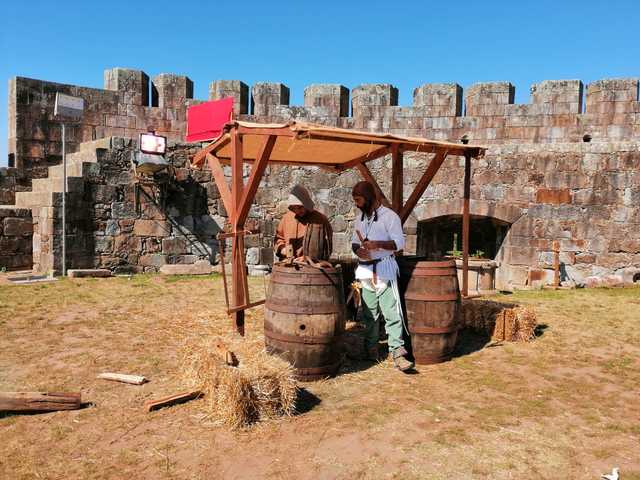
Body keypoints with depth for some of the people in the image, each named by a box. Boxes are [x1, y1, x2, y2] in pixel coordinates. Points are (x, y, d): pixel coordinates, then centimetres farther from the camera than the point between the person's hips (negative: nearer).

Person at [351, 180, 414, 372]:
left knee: (392, 312, -9)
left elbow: (399, 242, -11)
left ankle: (397, 352, -8)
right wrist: (358, 250, -5)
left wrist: (377, 244, -24)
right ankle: (371, 349, 23)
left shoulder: (389, 216, -6)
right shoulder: (359, 219, 14)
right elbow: (354, 242, 18)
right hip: (365, 270, 6)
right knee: (369, 313, 12)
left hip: (384, 269, -6)